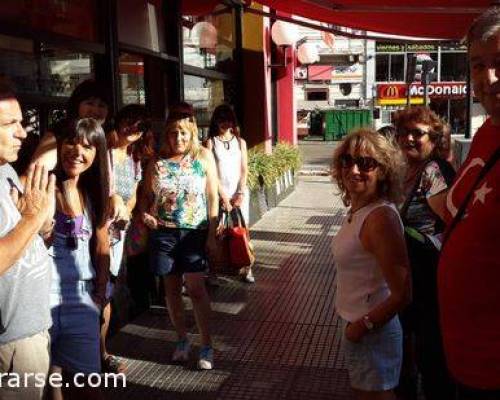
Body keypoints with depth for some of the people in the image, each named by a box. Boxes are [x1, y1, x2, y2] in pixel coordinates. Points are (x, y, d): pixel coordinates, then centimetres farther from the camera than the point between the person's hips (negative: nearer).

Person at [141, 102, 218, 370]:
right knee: (172, 288, 10)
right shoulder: (157, 161, 5)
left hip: (195, 232, -2)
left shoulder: (203, 157, 0)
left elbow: (212, 197, 0)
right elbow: (147, 196, 12)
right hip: (163, 233, 3)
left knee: (196, 287, -7)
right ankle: (182, 339, 25)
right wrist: (146, 214, -9)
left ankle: (206, 345, 5)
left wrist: (212, 234, -5)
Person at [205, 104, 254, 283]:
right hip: (220, 194, -2)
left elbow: (244, 170, 6)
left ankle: (246, 268, 2)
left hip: (240, 193, 2)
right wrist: (223, 196, -10)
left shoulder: (240, 142, 9)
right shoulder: (211, 142, 1)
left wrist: (241, 193, -6)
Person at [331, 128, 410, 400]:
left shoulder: (380, 217, -27)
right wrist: (352, 324, 10)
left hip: (372, 333, -8)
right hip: (354, 322, 8)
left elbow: (401, 295, -26)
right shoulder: (357, 210, -1)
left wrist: (362, 326, -15)